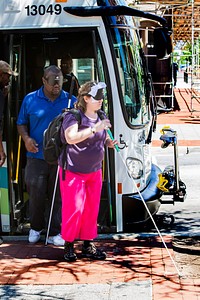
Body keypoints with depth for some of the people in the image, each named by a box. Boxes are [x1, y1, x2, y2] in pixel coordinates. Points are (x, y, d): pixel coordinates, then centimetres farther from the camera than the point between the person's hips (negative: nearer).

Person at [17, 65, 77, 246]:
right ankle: (36, 227, 29)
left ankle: (55, 233, 17)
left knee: (58, 196, 6)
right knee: (36, 194, 5)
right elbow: (21, 123, 11)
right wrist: (26, 138, -8)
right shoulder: (30, 100, 3)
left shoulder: (71, 101, 3)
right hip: (37, 157, 0)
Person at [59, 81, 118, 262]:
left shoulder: (101, 117, 8)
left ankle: (88, 245, 19)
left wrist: (110, 143, -1)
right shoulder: (73, 116, -15)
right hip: (73, 171, -7)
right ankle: (68, 245, 9)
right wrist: (94, 129, -36)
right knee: (74, 208, -6)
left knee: (92, 208, 9)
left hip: (94, 171, 7)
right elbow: (71, 138, -32)